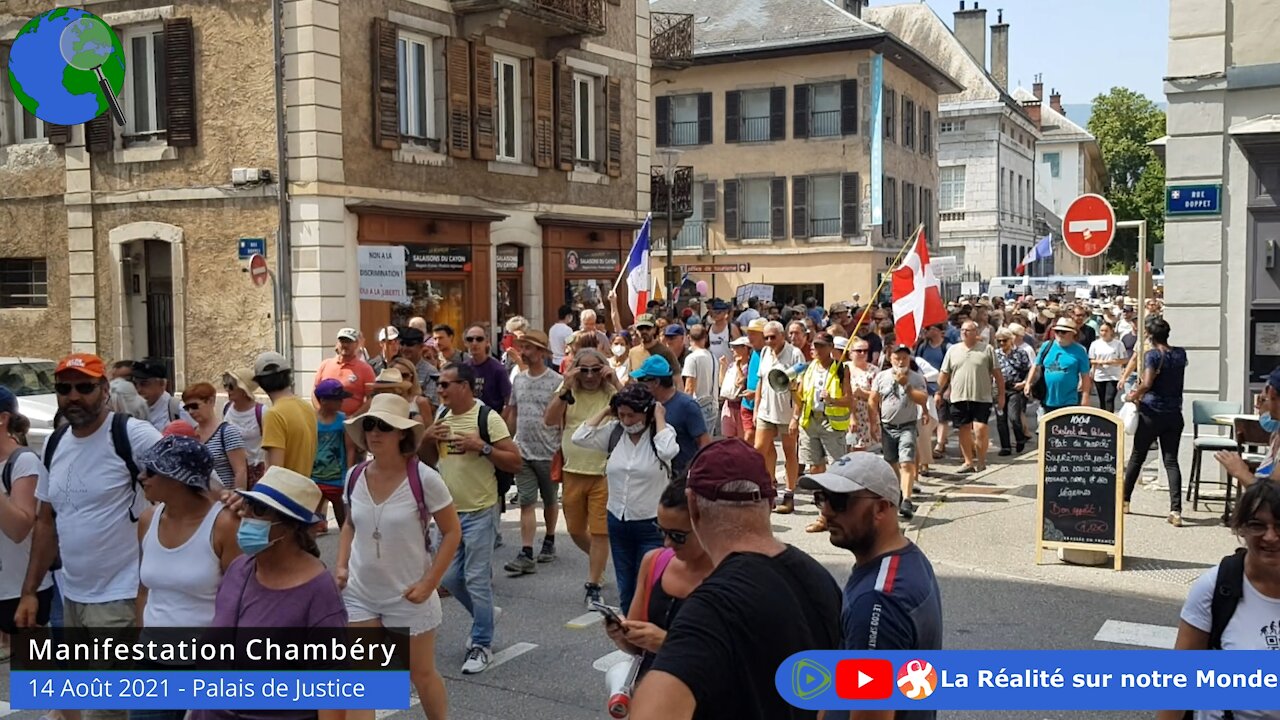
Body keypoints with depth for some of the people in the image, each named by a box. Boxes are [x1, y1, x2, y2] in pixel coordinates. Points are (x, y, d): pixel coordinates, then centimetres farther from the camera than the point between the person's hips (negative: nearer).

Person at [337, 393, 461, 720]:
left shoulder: (423, 478, -19)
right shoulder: (354, 477, -5)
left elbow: (452, 532, -11)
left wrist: (428, 583, -16)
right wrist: (342, 566, 0)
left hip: (408, 595, -3)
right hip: (359, 593, 4)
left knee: (422, 673, 13)